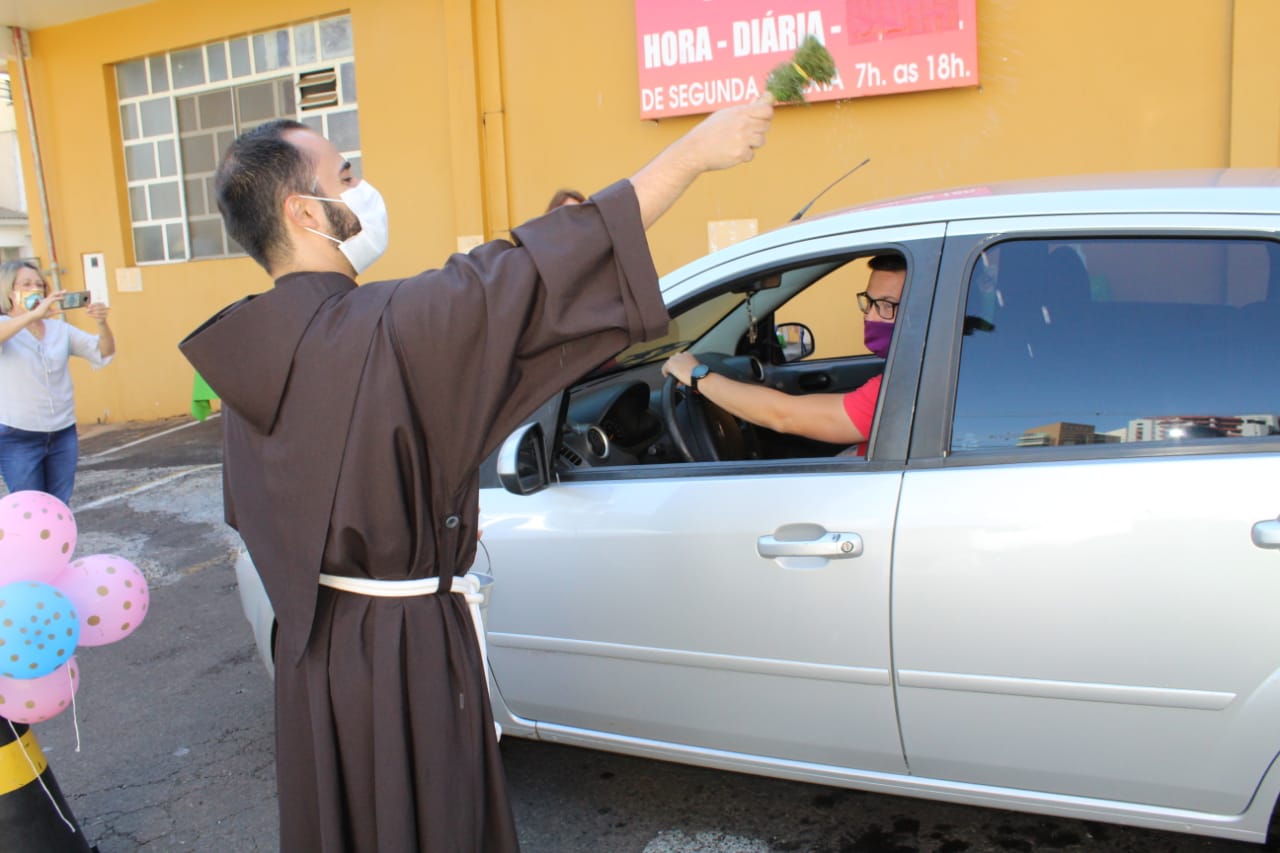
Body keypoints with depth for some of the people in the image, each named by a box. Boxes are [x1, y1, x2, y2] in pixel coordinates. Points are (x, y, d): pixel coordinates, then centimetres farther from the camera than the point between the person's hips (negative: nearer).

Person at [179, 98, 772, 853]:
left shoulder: (252, 352, 2)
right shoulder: (381, 330, -26)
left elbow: (248, 510, 12)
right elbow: (526, 279, -30)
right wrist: (692, 153, -24)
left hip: (316, 642, 8)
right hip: (404, 652, -8)